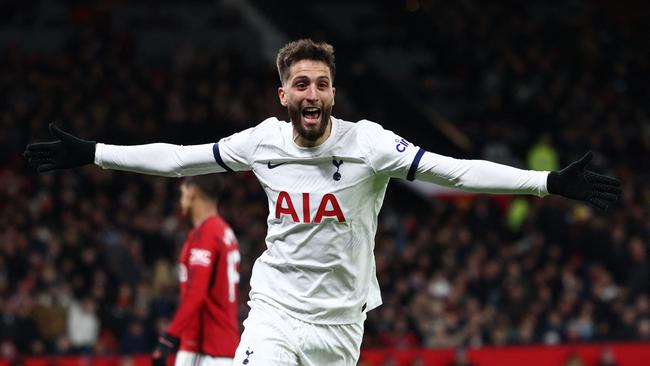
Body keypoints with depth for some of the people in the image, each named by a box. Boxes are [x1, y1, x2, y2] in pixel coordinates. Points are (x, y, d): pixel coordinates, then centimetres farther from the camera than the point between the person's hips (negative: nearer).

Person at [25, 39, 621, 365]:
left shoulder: (367, 143, -11)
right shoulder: (263, 141, -3)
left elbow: (455, 171, -16)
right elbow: (180, 158, 9)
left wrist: (551, 182, -26)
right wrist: (90, 155, 11)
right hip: (275, 311, 1)